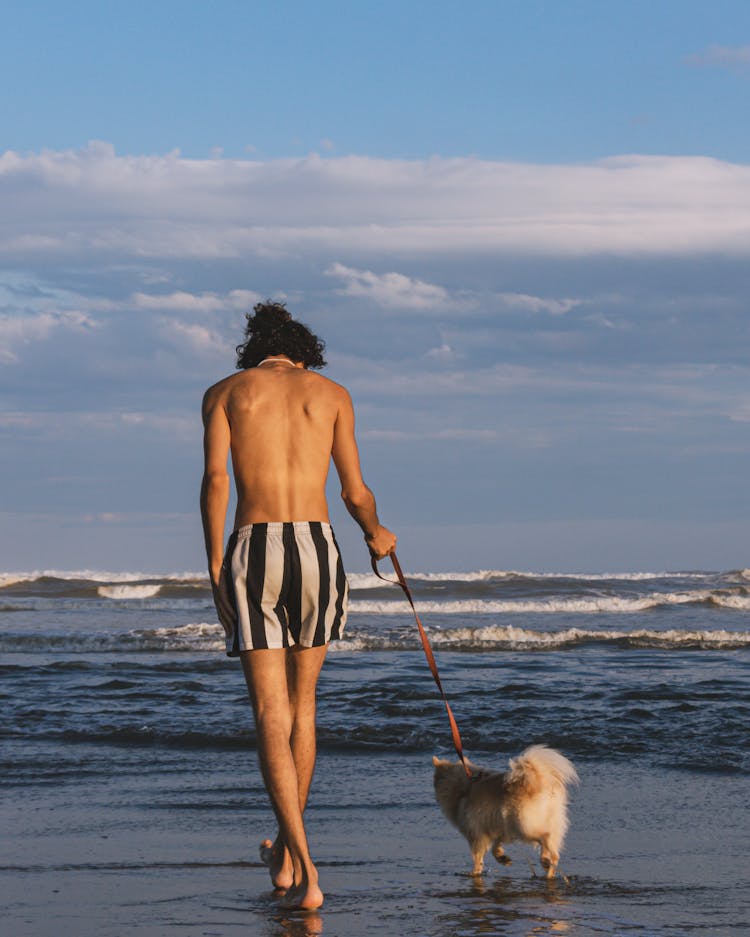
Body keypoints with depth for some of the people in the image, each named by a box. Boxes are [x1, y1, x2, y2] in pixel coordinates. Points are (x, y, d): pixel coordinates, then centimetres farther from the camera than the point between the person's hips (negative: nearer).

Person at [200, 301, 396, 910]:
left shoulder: (225, 393, 11)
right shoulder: (331, 393, 14)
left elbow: (216, 481, -3)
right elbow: (356, 493, 11)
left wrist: (215, 568, 1)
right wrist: (377, 535, 32)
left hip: (254, 548, -1)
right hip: (318, 546, 1)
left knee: (271, 715, -3)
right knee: (302, 704, 19)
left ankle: (305, 872, -16)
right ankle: (286, 852, 28)